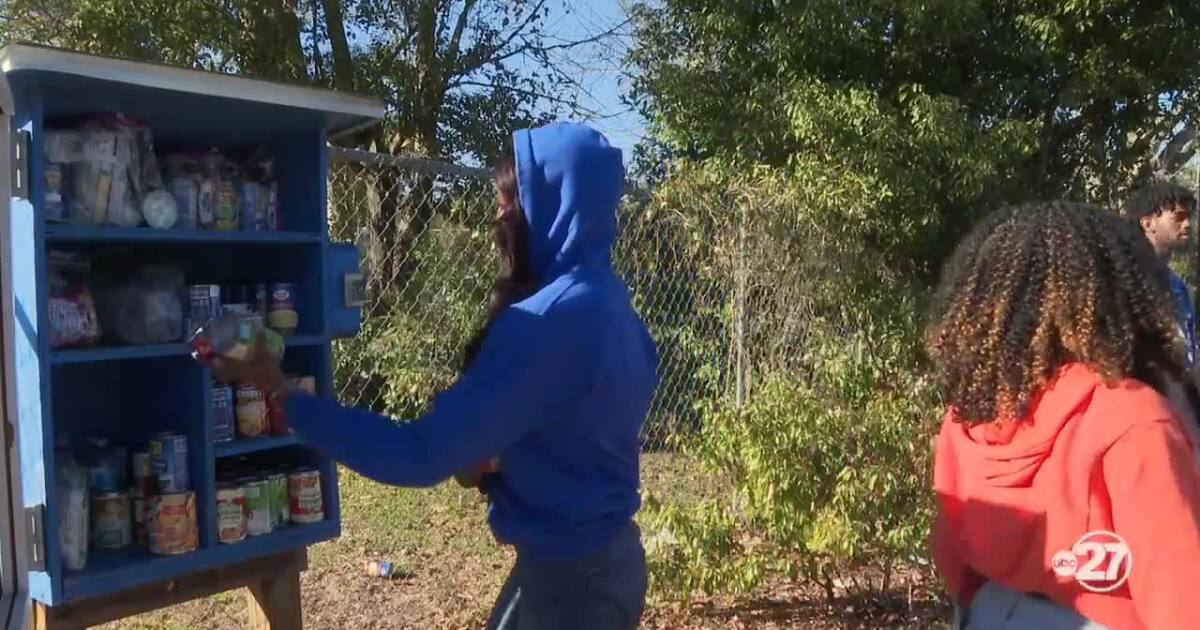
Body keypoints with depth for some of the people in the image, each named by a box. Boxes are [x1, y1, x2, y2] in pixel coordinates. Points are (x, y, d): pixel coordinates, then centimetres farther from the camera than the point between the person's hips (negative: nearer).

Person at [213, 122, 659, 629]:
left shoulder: (549, 321, -27)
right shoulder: (607, 303, 2)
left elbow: (421, 456, -28)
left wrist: (281, 396, -24)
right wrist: (495, 463, 2)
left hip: (572, 572, -8)